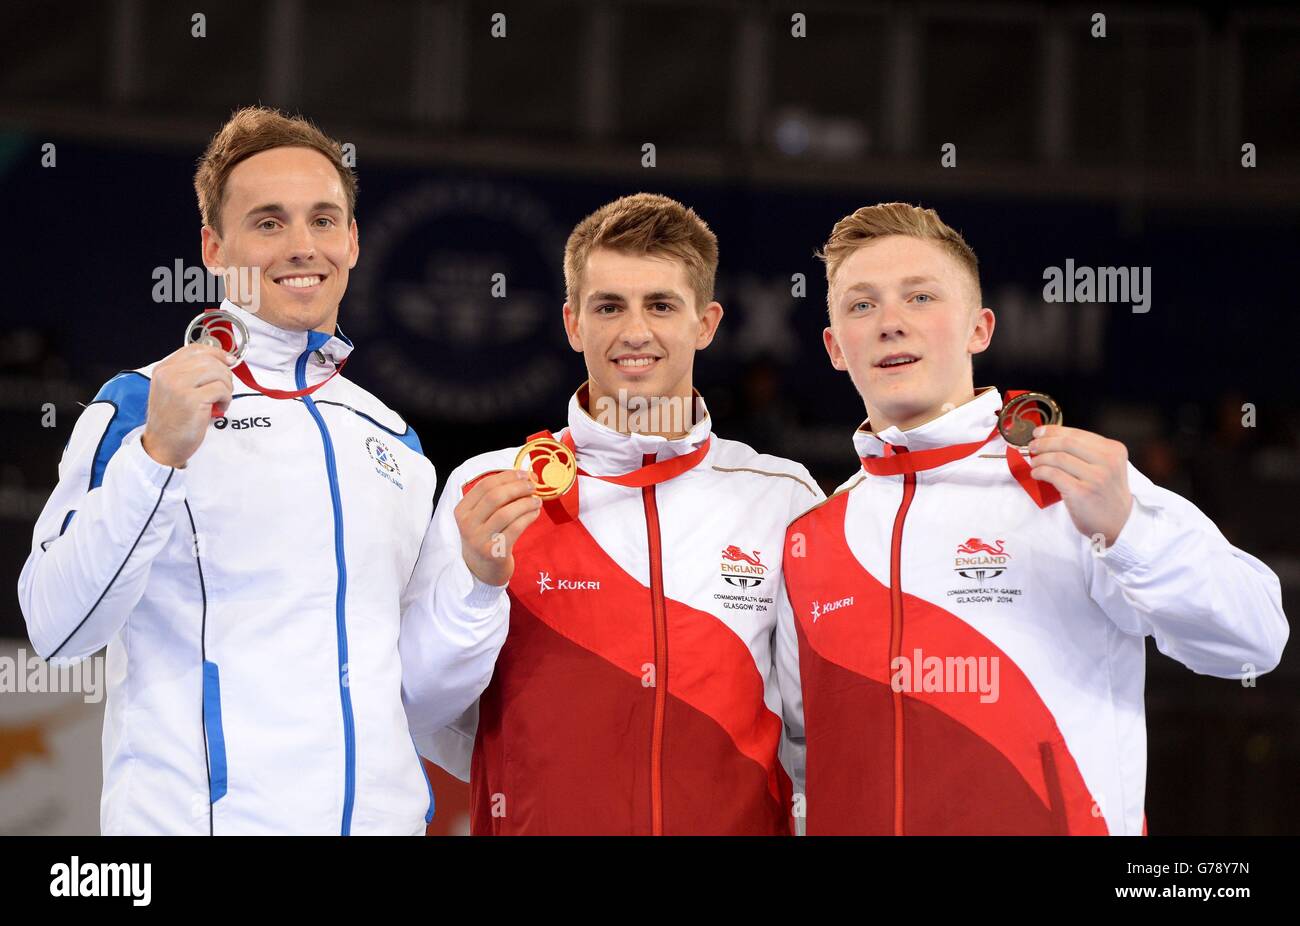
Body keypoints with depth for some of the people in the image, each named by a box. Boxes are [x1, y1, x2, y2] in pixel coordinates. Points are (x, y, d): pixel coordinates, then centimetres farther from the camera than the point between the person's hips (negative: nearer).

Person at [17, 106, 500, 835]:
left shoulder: (393, 440, 13)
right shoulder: (144, 405, -3)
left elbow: (424, 694, 14)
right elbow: (57, 628, -16)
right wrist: (156, 454, -24)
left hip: (384, 814, 5)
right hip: (201, 817, -5)